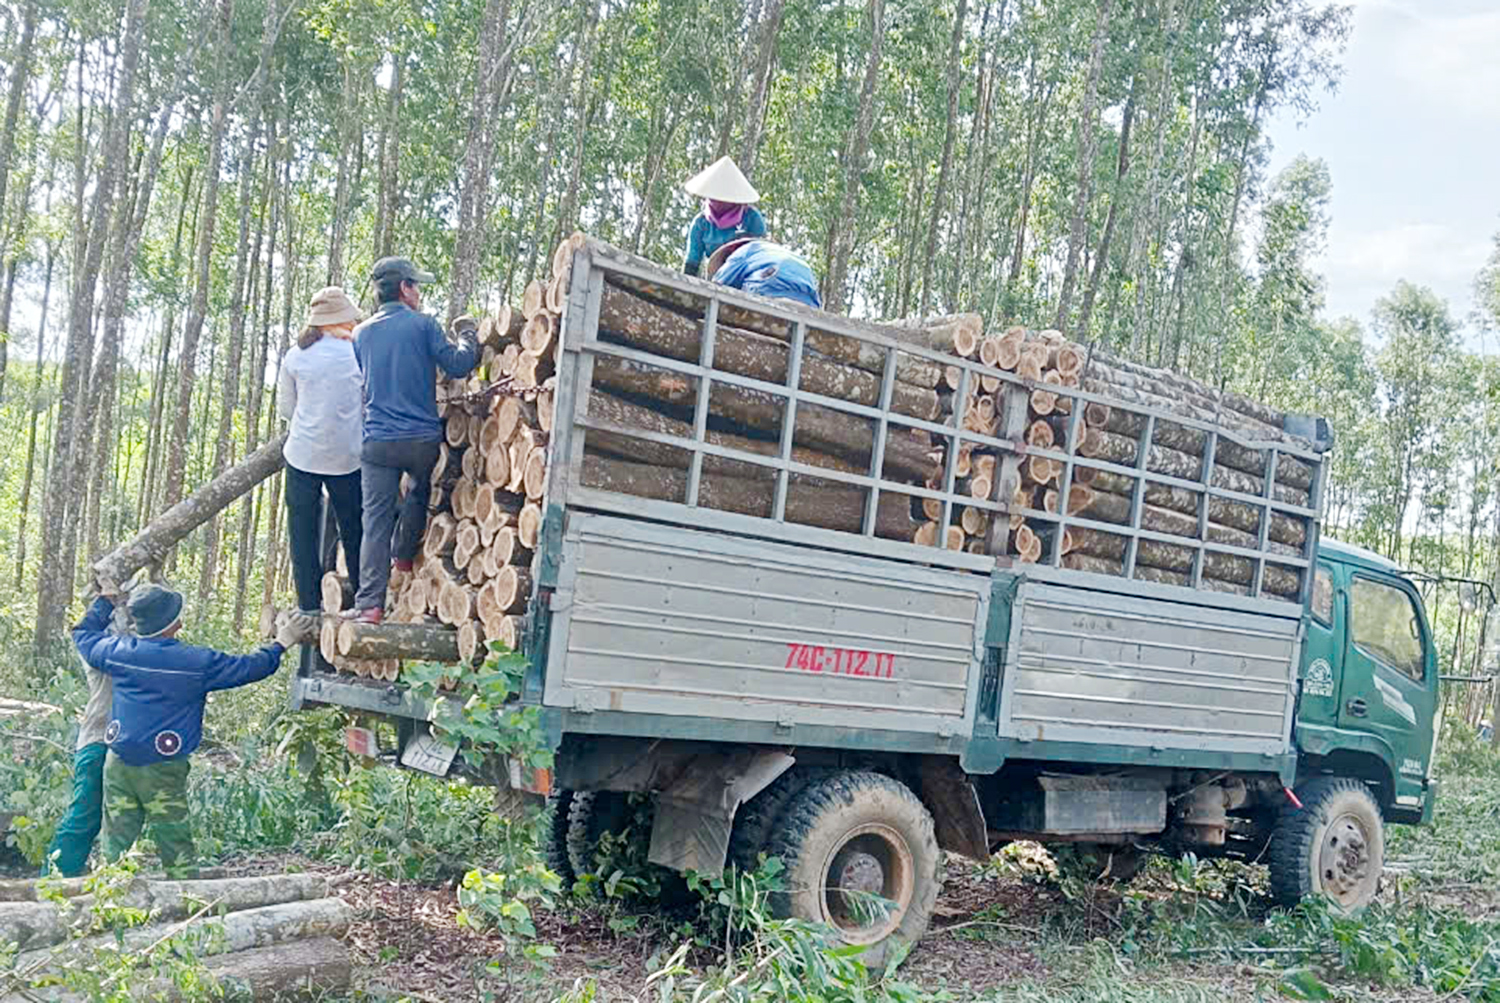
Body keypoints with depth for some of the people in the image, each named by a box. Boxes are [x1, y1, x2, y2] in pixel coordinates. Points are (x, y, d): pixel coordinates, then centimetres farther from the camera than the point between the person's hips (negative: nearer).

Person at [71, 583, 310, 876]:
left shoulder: (118, 651, 1)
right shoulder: (199, 663, -8)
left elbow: (83, 634, 22)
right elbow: (250, 667, 3)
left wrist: (106, 601, 35)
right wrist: (281, 643, 17)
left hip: (118, 763, 4)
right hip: (164, 771, -4)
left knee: (115, 846, 9)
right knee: (177, 851, 2)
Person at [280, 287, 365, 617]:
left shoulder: (295, 357, -2)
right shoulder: (356, 353, -6)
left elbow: (284, 407, 8)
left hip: (302, 453, 1)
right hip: (346, 455, 0)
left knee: (303, 527, 10)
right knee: (353, 527, 12)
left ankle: (309, 600, 13)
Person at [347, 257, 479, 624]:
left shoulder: (361, 333, 11)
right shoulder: (422, 325, -3)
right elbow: (457, 366, -7)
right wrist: (468, 338, 11)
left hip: (377, 441, 2)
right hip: (422, 439, -2)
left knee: (376, 520, 1)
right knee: (420, 493, 28)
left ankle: (369, 604, -3)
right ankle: (404, 558, 34)